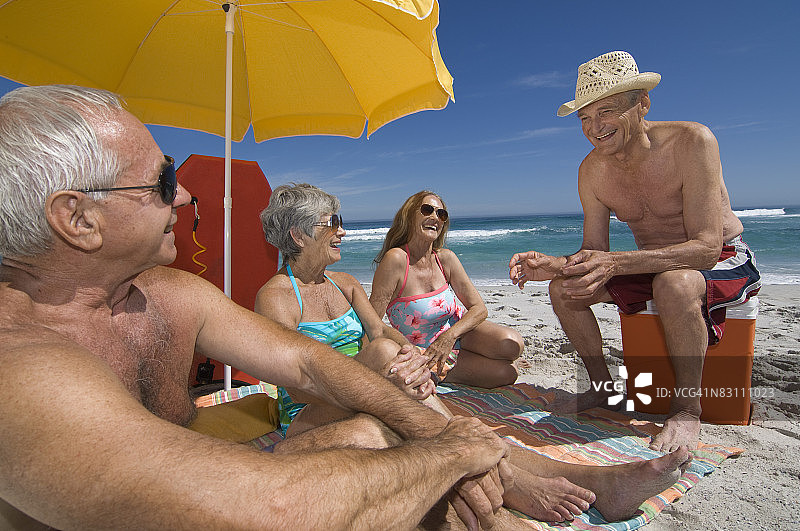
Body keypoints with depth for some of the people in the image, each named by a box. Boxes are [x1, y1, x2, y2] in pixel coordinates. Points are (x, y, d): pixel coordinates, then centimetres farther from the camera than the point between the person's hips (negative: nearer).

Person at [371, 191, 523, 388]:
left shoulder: (446, 258, -8)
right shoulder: (396, 259, -23)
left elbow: (479, 308, -4)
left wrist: (449, 336, -20)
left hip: (457, 330, 5)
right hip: (424, 352, -5)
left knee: (512, 345, -20)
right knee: (506, 373, -19)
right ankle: (438, 374, 3)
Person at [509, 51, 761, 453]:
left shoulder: (692, 141, -25)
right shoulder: (592, 171, -9)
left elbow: (706, 247, -32)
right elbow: (594, 253, -7)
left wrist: (616, 263, -46)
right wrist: (550, 265, -29)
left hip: (726, 261, -5)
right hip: (653, 265, 6)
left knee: (674, 283, -39)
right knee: (564, 287, -10)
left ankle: (687, 409, -16)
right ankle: (603, 387, 7)